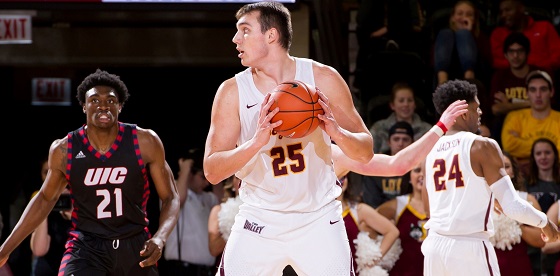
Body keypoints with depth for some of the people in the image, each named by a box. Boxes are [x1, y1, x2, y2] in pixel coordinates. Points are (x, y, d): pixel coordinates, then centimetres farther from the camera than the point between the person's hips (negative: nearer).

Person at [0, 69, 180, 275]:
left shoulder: (145, 142, -9)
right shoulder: (64, 150, -6)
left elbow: (170, 197, -1)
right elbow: (45, 198, 11)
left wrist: (160, 238, -21)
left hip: (135, 247, 1)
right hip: (86, 248, -1)